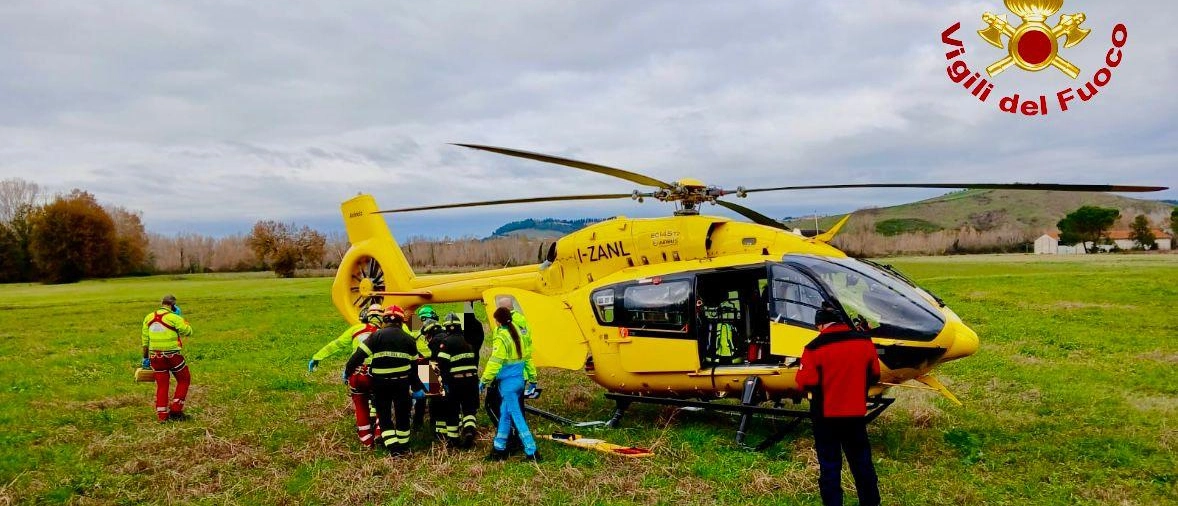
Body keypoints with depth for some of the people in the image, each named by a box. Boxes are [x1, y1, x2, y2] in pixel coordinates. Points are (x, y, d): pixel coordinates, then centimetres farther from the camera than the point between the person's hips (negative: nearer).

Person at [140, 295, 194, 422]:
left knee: (162, 385, 13)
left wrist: (145, 357, 18)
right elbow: (188, 331, -3)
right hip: (172, 355, -5)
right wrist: (180, 317, 3)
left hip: (155, 356, 5)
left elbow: (145, 340, 11)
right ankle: (175, 409, 9)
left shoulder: (148, 318, 6)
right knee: (184, 380, 14)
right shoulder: (174, 318, -12)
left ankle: (162, 415, 14)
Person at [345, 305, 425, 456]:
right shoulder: (408, 339, 4)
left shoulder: (376, 336, -6)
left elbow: (359, 354, -10)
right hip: (402, 382, 2)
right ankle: (403, 445, 27)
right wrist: (416, 387, 18)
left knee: (384, 415, 9)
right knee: (402, 414, 17)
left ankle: (393, 447, -1)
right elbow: (414, 365, 9)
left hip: (380, 383, -2)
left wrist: (348, 371, 4)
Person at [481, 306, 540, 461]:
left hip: (508, 382, -8)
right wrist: (532, 379, 21)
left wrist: (484, 380, -6)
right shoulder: (520, 334, 9)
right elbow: (528, 358, 15)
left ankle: (532, 452, -5)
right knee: (504, 414, 17)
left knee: (517, 417, -4)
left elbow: (495, 362, -16)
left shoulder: (501, 338, -16)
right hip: (520, 380, 8)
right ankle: (499, 449, 25)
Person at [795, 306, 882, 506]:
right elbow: (874, 375, 8)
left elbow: (806, 382, -17)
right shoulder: (864, 342, -2)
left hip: (826, 415, -4)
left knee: (829, 465, 6)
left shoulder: (815, 348, -15)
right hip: (856, 413, 4)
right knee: (862, 461, 17)